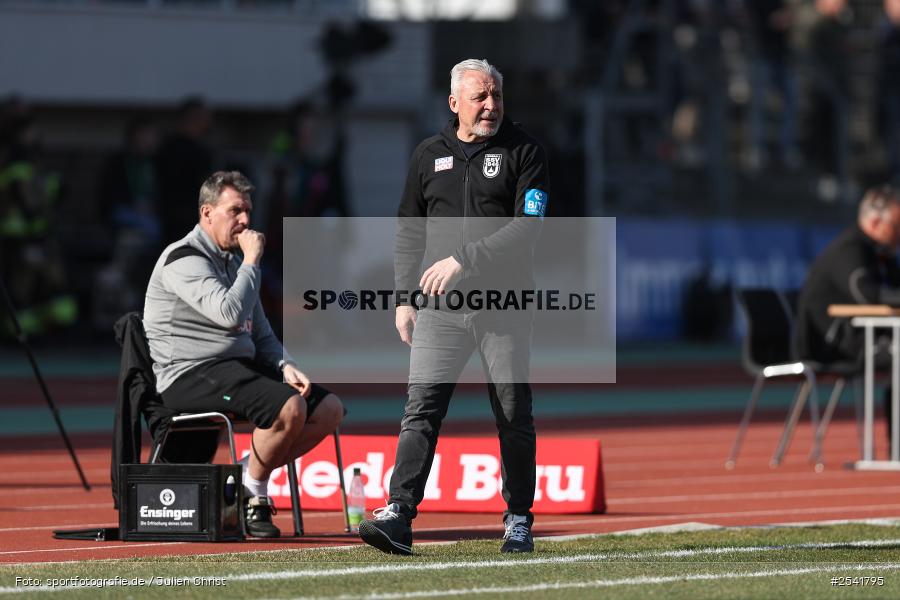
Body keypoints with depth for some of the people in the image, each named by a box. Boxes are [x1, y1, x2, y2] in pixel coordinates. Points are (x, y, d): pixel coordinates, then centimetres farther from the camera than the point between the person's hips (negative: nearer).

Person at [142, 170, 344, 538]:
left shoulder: (234, 259, 20)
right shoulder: (185, 260, -9)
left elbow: (261, 335, 24)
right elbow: (231, 314, -25)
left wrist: (285, 367, 4)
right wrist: (252, 262, -12)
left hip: (239, 368, 9)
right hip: (192, 376, -9)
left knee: (328, 409, -3)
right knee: (289, 407, -30)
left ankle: (244, 476, -1)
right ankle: (252, 493, -9)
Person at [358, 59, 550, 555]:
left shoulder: (524, 152, 1)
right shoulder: (428, 156, 12)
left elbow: (526, 227, -10)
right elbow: (409, 234, 18)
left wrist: (464, 260, -17)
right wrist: (404, 298, 10)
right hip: (438, 309, 2)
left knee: (514, 417, 4)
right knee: (421, 410, -9)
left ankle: (518, 520, 15)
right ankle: (398, 516, -17)